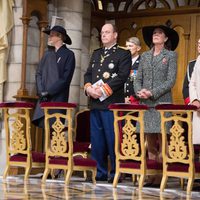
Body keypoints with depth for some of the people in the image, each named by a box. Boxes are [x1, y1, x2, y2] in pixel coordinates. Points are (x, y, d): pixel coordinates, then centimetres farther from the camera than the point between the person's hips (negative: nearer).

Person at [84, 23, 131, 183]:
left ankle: (115, 173, 2)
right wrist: (89, 88, -4)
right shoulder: (96, 54, 21)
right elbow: (88, 73, 17)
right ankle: (100, 172, 15)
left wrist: (103, 89, -17)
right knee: (97, 140, 8)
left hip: (112, 103, -6)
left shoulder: (124, 54, 1)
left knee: (112, 139, -5)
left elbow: (122, 76, -11)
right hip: (95, 103, 7)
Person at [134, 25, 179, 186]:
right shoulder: (145, 56, 16)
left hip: (162, 103, -4)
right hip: (145, 104, 4)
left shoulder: (171, 55, 3)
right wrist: (139, 91, -9)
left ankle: (160, 177, -5)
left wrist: (152, 93, -15)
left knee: (162, 142, -5)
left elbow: (171, 81, -6)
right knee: (150, 143, 6)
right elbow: (138, 79, 12)